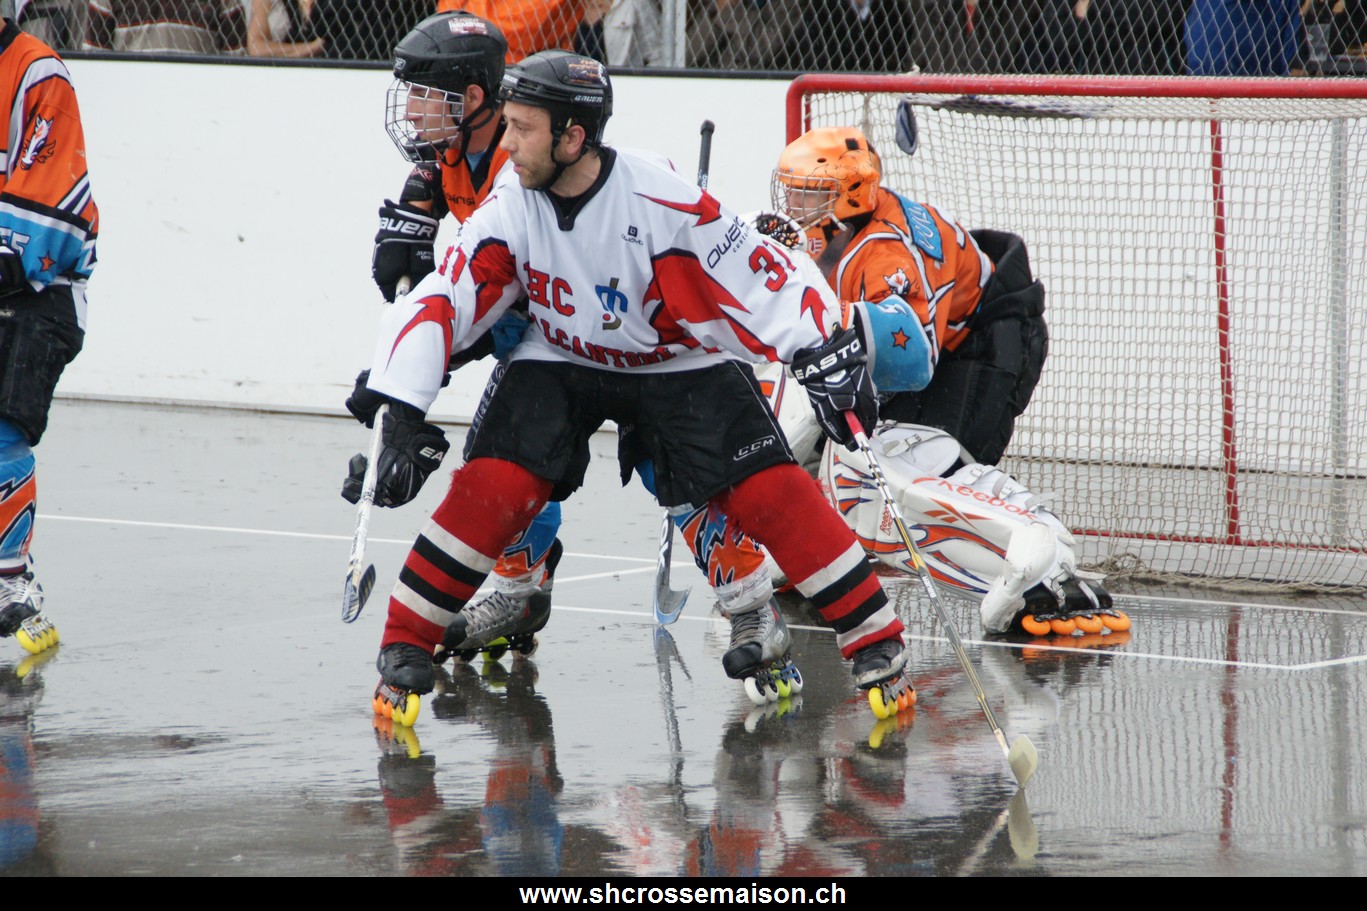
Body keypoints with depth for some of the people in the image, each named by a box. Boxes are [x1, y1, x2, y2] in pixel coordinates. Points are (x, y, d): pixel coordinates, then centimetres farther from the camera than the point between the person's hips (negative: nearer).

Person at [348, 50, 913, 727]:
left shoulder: (658, 198, -29)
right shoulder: (509, 206, -18)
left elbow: (760, 275, -24)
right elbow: (437, 306, -17)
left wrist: (822, 353, -35)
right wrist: (399, 416, -24)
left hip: (681, 362, -2)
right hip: (559, 361, 2)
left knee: (768, 491, -16)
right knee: (491, 486, -18)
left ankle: (876, 640, -5)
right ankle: (405, 648, -4)